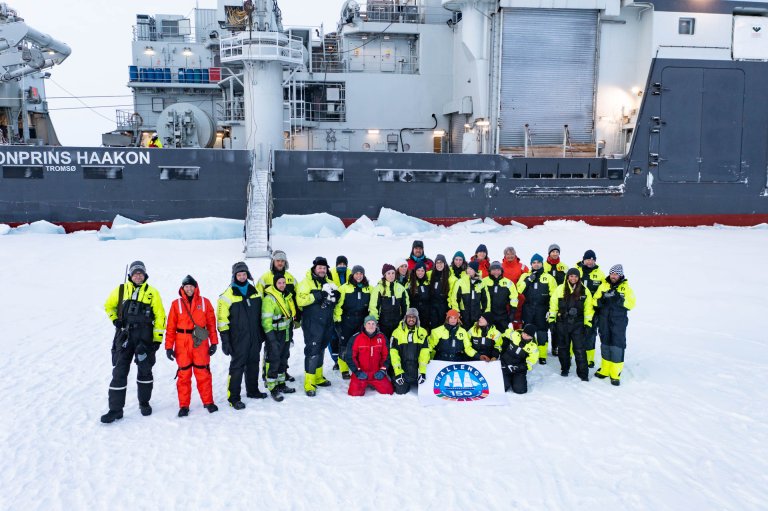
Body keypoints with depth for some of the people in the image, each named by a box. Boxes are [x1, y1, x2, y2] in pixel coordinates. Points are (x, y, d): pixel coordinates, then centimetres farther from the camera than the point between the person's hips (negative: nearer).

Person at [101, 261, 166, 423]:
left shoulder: (152, 292, 2)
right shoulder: (121, 290, 6)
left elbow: (159, 316, 2)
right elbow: (108, 306, 21)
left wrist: (157, 339, -3)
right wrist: (115, 320, 4)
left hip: (145, 337, -1)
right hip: (124, 336, 1)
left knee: (145, 371, 10)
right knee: (119, 372, -2)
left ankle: (144, 403, 26)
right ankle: (115, 409, 4)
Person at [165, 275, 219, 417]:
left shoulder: (204, 302, 4)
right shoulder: (176, 304, 3)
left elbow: (211, 323, 5)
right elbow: (171, 327, 1)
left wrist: (214, 342, 2)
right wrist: (169, 347, -3)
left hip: (200, 343, 0)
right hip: (182, 345, 0)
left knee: (203, 373, 4)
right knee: (184, 375, 5)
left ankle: (208, 402, 16)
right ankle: (184, 406, 14)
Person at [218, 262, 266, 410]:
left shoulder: (255, 291, 9)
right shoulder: (228, 296, -9)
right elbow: (222, 319, -10)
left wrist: (262, 333, 19)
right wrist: (225, 340, -13)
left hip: (255, 337, 6)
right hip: (238, 339, -5)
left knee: (253, 364, 16)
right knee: (237, 366, -2)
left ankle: (252, 390, 31)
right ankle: (233, 397, 5)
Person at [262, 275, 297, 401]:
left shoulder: (287, 296, 9)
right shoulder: (269, 299, -16)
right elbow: (266, 320, -20)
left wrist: (291, 333, 20)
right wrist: (271, 337, -22)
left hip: (286, 334, 8)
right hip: (275, 335, -8)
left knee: (283, 360, 16)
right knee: (273, 361, -3)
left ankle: (281, 384, 29)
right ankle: (273, 389, 6)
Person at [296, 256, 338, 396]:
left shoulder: (329, 283, 14)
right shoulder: (306, 282, -7)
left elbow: (336, 298, 17)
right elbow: (301, 300, -20)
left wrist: (332, 295, -5)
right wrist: (318, 295, -22)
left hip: (327, 323, 7)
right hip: (312, 323, -7)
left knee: (321, 349, 17)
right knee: (312, 351, -9)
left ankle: (318, 377, 29)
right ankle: (309, 383, -6)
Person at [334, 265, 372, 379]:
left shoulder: (369, 289, 7)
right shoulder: (345, 288, -3)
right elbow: (338, 305, -4)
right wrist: (337, 320, -8)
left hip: (362, 322, 3)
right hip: (347, 321, -2)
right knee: (345, 346, 1)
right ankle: (344, 370, 11)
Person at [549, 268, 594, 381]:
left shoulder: (584, 291, 0)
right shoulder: (560, 289, -1)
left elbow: (588, 308, 4)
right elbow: (553, 305, 4)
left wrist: (588, 322, 1)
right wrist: (551, 319, 3)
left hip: (578, 324, -1)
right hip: (562, 323, 1)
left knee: (580, 349, -3)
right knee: (563, 347, 12)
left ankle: (583, 373, 5)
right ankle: (565, 368, 29)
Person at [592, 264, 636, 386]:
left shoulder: (626, 288, 0)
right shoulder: (603, 286, 7)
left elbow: (631, 304, -8)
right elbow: (595, 299, 6)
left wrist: (621, 300, -23)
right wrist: (600, 301, -15)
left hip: (619, 321, -3)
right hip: (604, 320, 3)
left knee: (617, 346, -6)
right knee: (605, 344, 12)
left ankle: (615, 374, 0)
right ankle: (605, 370, 25)